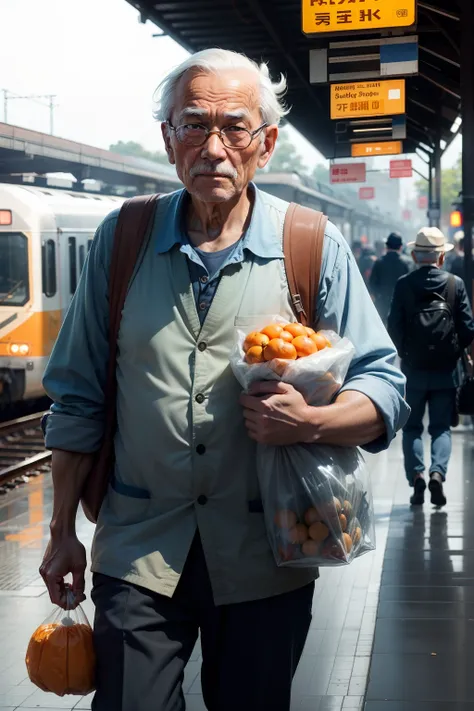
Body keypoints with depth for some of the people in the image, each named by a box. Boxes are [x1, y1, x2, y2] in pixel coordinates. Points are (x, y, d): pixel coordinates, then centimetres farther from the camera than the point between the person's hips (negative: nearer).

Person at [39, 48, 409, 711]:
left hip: (266, 557, 0)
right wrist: (63, 531, 7)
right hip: (138, 555, 1)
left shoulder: (316, 248, -2)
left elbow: (385, 388, 0)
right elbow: (79, 397, 7)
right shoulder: (122, 240, 2)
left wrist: (311, 422, -21)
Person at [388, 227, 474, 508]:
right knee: (441, 426, 10)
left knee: (412, 426, 13)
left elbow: (394, 327, -7)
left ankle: (416, 475, 0)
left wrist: (405, 353, 9)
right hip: (445, 369, 0)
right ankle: (438, 472, -10)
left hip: (413, 369, 0)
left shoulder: (403, 285, -7)